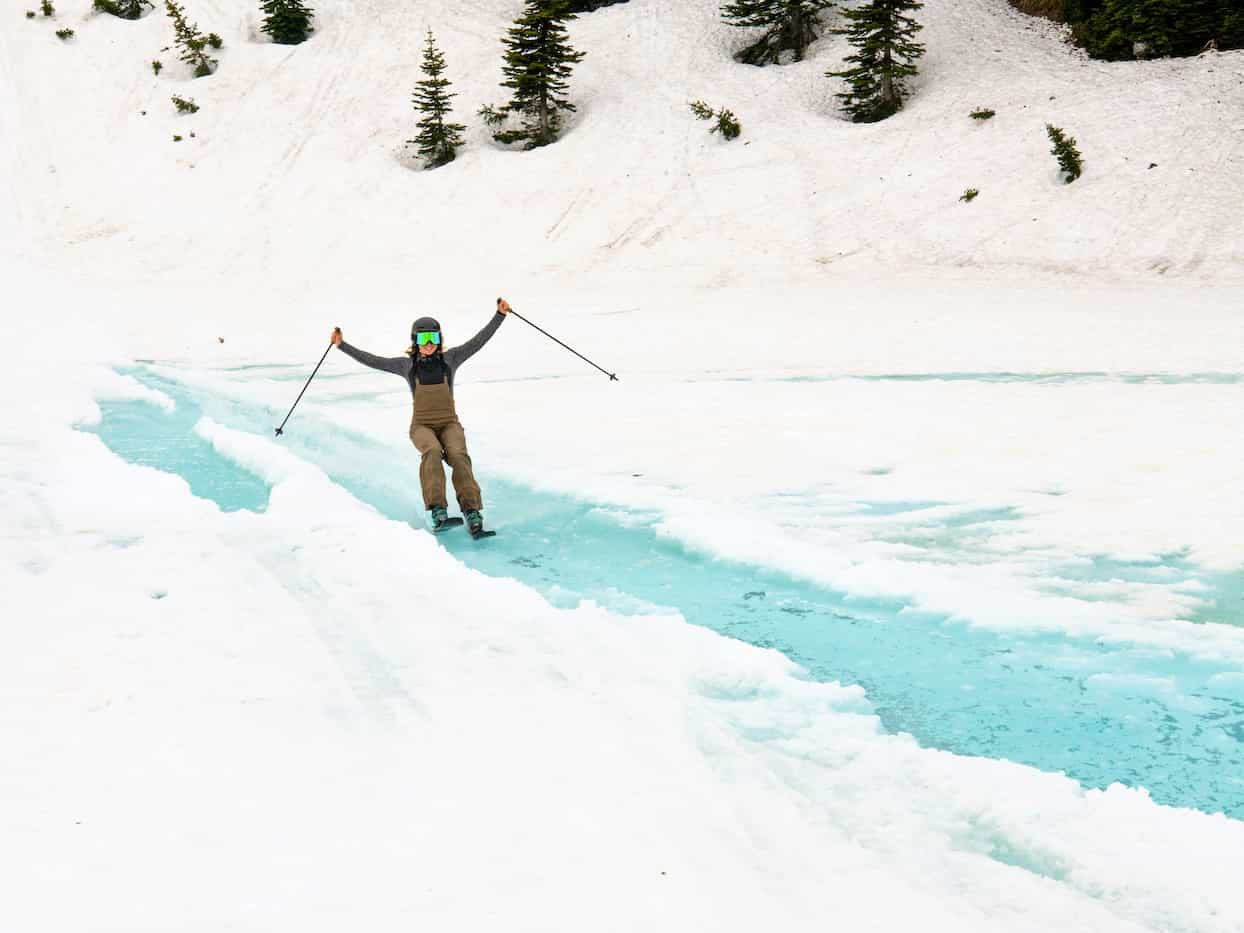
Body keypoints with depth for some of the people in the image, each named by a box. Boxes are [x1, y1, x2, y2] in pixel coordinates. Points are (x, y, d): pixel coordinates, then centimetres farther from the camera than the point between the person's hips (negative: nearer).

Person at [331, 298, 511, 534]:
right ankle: (437, 510, -44)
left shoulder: (450, 359, 8)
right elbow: (372, 361, 10)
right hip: (422, 426, 0)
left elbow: (479, 340, 4)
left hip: (449, 424, 1)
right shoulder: (407, 364, 8)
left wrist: (499, 315, -3)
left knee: (458, 455, -30)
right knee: (433, 451, -34)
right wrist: (342, 346, 6)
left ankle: (471, 511, -39)